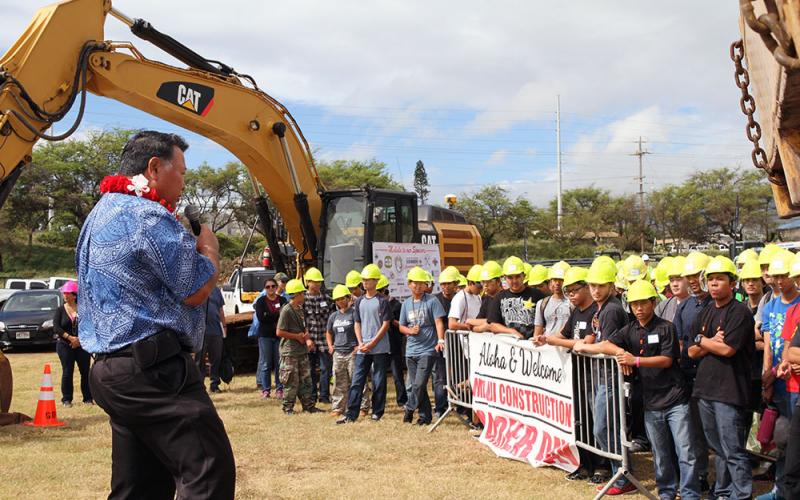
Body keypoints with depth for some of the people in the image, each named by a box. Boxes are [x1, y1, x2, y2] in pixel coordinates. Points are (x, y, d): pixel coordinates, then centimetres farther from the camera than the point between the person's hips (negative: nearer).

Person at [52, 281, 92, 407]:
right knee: (67, 372, 0)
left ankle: (88, 398, 9)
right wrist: (70, 338, -17)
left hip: (82, 345, 0)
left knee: (86, 372, 0)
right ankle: (66, 399, 8)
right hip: (65, 345, 0)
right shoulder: (60, 310, 3)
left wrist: (79, 339, -14)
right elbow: (56, 328, -7)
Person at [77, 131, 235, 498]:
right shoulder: (149, 216, -12)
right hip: (154, 370, -10)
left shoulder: (99, 216, 21)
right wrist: (209, 248, 6)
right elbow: (196, 290, -12)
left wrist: (191, 245, 20)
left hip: (110, 368, 10)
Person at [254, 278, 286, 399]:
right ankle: (265, 389, 5)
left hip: (279, 335, 1)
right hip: (265, 335, -1)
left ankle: (279, 389, 5)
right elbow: (261, 317, -8)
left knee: (280, 364, -2)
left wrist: (269, 317, -12)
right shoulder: (261, 301, 6)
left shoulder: (282, 300, 10)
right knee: (265, 364, -1)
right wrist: (278, 314, -10)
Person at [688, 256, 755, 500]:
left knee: (733, 450, -6)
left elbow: (728, 349, -18)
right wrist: (712, 343, -8)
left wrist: (701, 340, -3)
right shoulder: (706, 313, 15)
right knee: (718, 448, 16)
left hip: (729, 390, -7)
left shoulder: (740, 312, -8)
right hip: (705, 387, 7)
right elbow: (692, 352, 11)